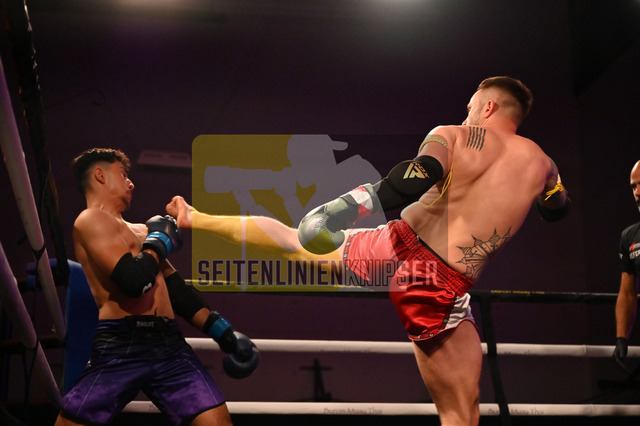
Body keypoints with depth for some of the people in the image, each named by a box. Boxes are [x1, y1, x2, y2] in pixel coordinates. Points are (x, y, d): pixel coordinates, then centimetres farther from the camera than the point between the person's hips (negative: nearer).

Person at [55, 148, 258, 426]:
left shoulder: (140, 231, 27)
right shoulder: (90, 220, 0)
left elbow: (176, 290, 26)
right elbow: (134, 280, -15)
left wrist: (222, 331, 17)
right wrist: (160, 242, 4)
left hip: (169, 343, 7)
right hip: (120, 346, -7)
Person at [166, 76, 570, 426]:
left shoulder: (453, 136, 3)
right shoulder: (540, 163, 9)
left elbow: (416, 179, -19)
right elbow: (559, 210, 31)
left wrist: (353, 205, -23)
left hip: (393, 249, 1)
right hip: (443, 288, -1)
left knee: (294, 239, 24)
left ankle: (195, 218, 40)